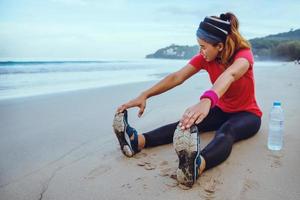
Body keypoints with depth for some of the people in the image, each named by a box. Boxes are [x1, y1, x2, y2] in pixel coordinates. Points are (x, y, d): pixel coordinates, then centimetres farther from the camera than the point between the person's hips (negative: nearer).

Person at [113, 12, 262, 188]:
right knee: (187, 122, -25)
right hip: (222, 111, 5)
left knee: (227, 131, -40)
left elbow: (229, 75, -48)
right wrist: (144, 95, -31)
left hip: (247, 114, -4)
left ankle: (198, 165, -69)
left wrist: (206, 100, -70)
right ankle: (138, 141, -42)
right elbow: (177, 77, -20)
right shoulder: (205, 58, -10)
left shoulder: (244, 54, -24)